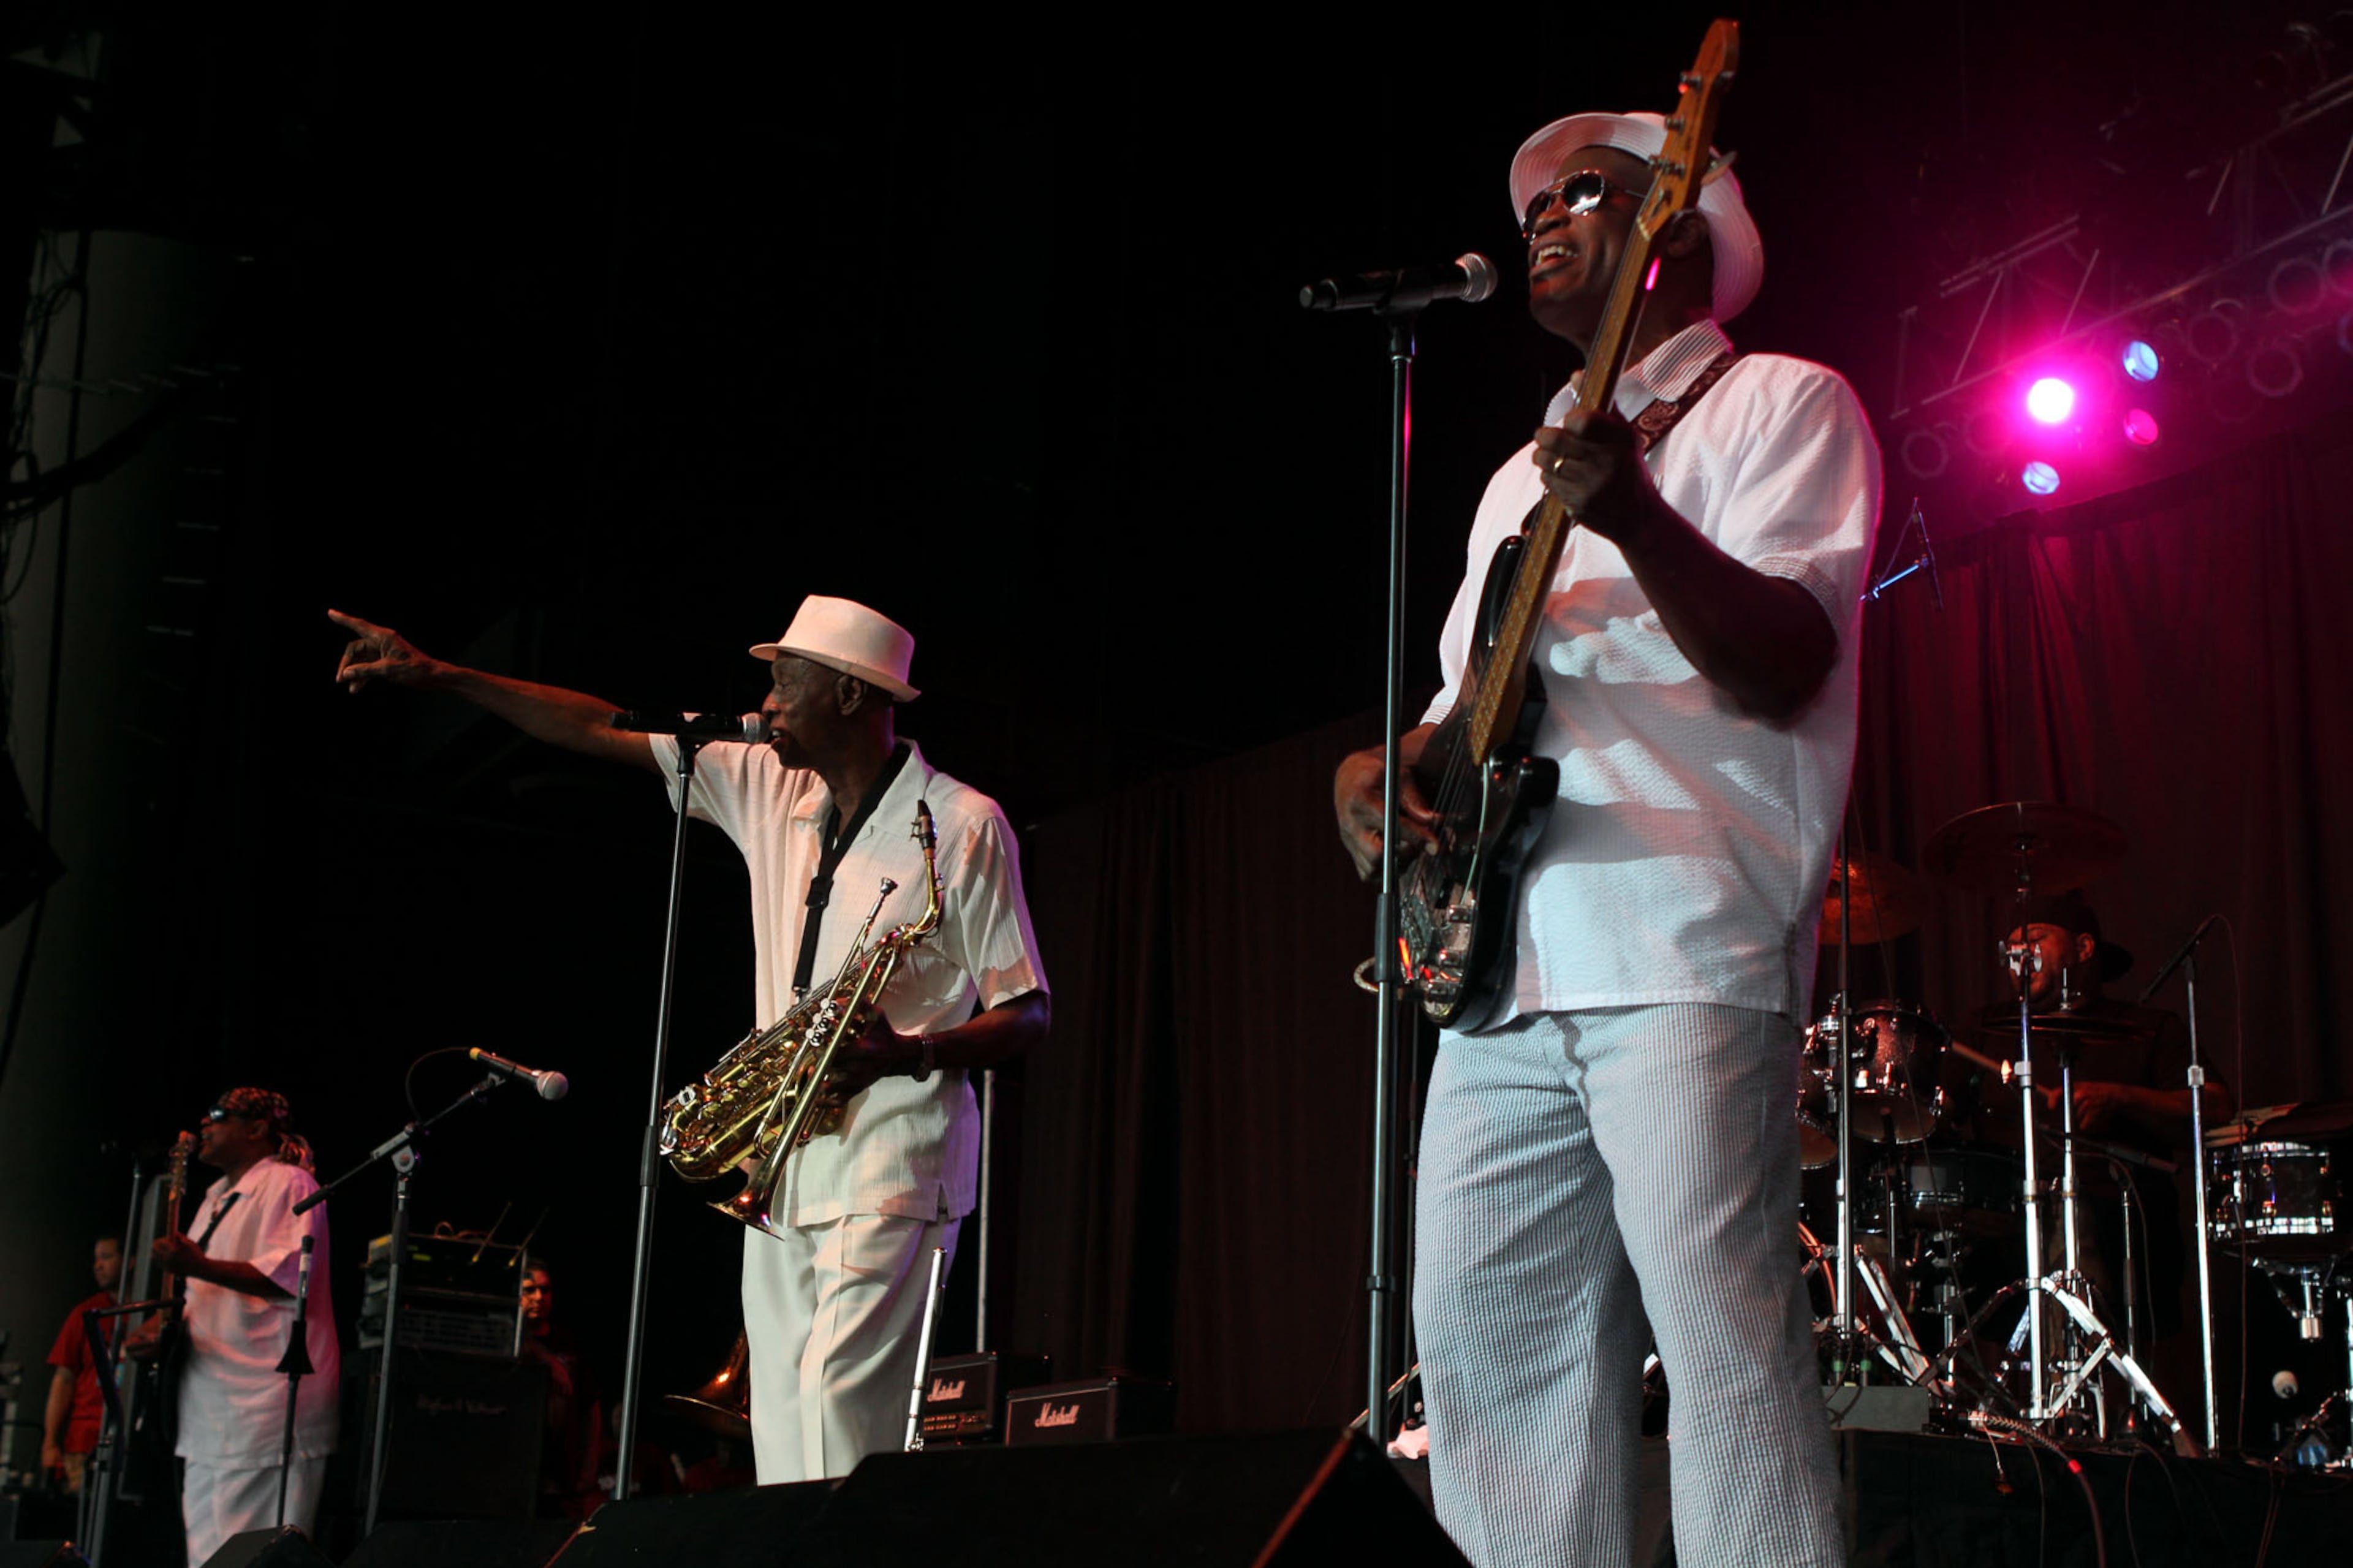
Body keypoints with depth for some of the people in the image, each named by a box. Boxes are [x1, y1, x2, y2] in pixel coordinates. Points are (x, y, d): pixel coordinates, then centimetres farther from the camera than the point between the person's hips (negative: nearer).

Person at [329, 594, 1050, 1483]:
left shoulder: (962, 825, -6)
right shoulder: (769, 791, 13)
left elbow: (1028, 1015, -5)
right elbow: (602, 731, 17)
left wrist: (907, 1054, -23)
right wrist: (435, 676, 15)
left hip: (894, 1156, -7)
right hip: (781, 1167, 7)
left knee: (840, 1400, -19)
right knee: (783, 1417, 4)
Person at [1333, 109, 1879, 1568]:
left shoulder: (1779, 401, 5)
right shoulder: (1528, 473, 27)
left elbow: (1784, 666, -11)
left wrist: (1630, 514, -28)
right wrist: (1388, 763, 7)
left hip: (1685, 952, -7)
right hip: (1507, 961, 8)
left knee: (1725, 1344, -12)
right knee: (1488, 1337, 5)